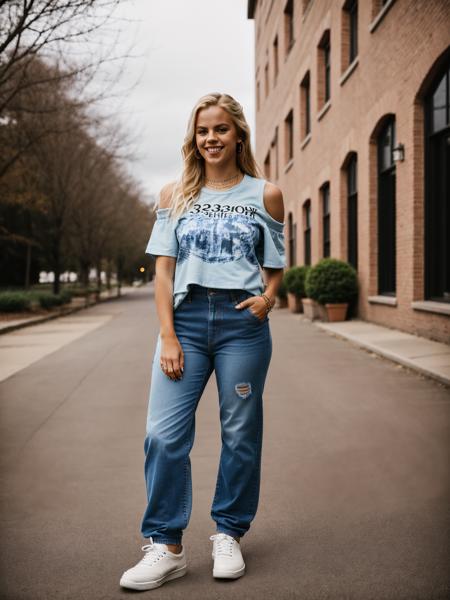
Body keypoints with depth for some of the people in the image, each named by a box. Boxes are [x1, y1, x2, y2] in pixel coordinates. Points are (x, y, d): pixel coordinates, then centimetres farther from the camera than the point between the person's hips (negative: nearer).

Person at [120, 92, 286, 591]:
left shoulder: (265, 194, 7)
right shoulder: (175, 194, 9)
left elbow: (274, 268, 12)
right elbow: (163, 269, 5)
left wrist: (268, 297, -10)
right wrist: (168, 336, -5)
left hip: (243, 322, -1)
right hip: (185, 318, 1)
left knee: (240, 434, 6)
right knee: (163, 433, -6)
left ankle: (229, 535, 24)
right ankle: (166, 545, 7)